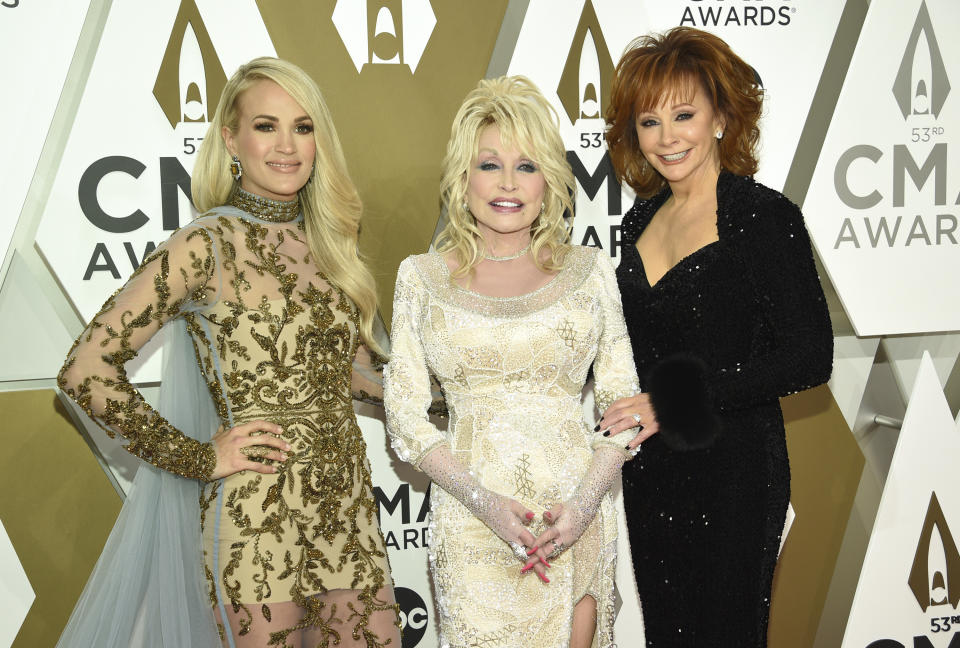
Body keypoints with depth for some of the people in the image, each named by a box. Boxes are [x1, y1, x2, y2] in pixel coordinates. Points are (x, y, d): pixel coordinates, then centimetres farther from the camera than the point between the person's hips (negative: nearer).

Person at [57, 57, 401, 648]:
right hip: (257, 516, -5)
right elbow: (86, 368, -12)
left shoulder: (327, 239, 8)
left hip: (348, 508, 6)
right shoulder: (206, 245, -10)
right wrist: (198, 457, -11)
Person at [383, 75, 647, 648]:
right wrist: (485, 501, -13)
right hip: (470, 520, 0)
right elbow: (406, 414, -1)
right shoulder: (422, 277, 2)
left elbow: (625, 402, 4)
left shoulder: (589, 269, 3)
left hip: (578, 521, 1)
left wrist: (585, 502, -11)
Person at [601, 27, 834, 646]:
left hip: (732, 472, -6)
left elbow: (810, 358, -17)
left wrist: (676, 399, -20)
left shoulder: (763, 216, -13)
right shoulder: (643, 218, 7)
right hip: (650, 476, 6)